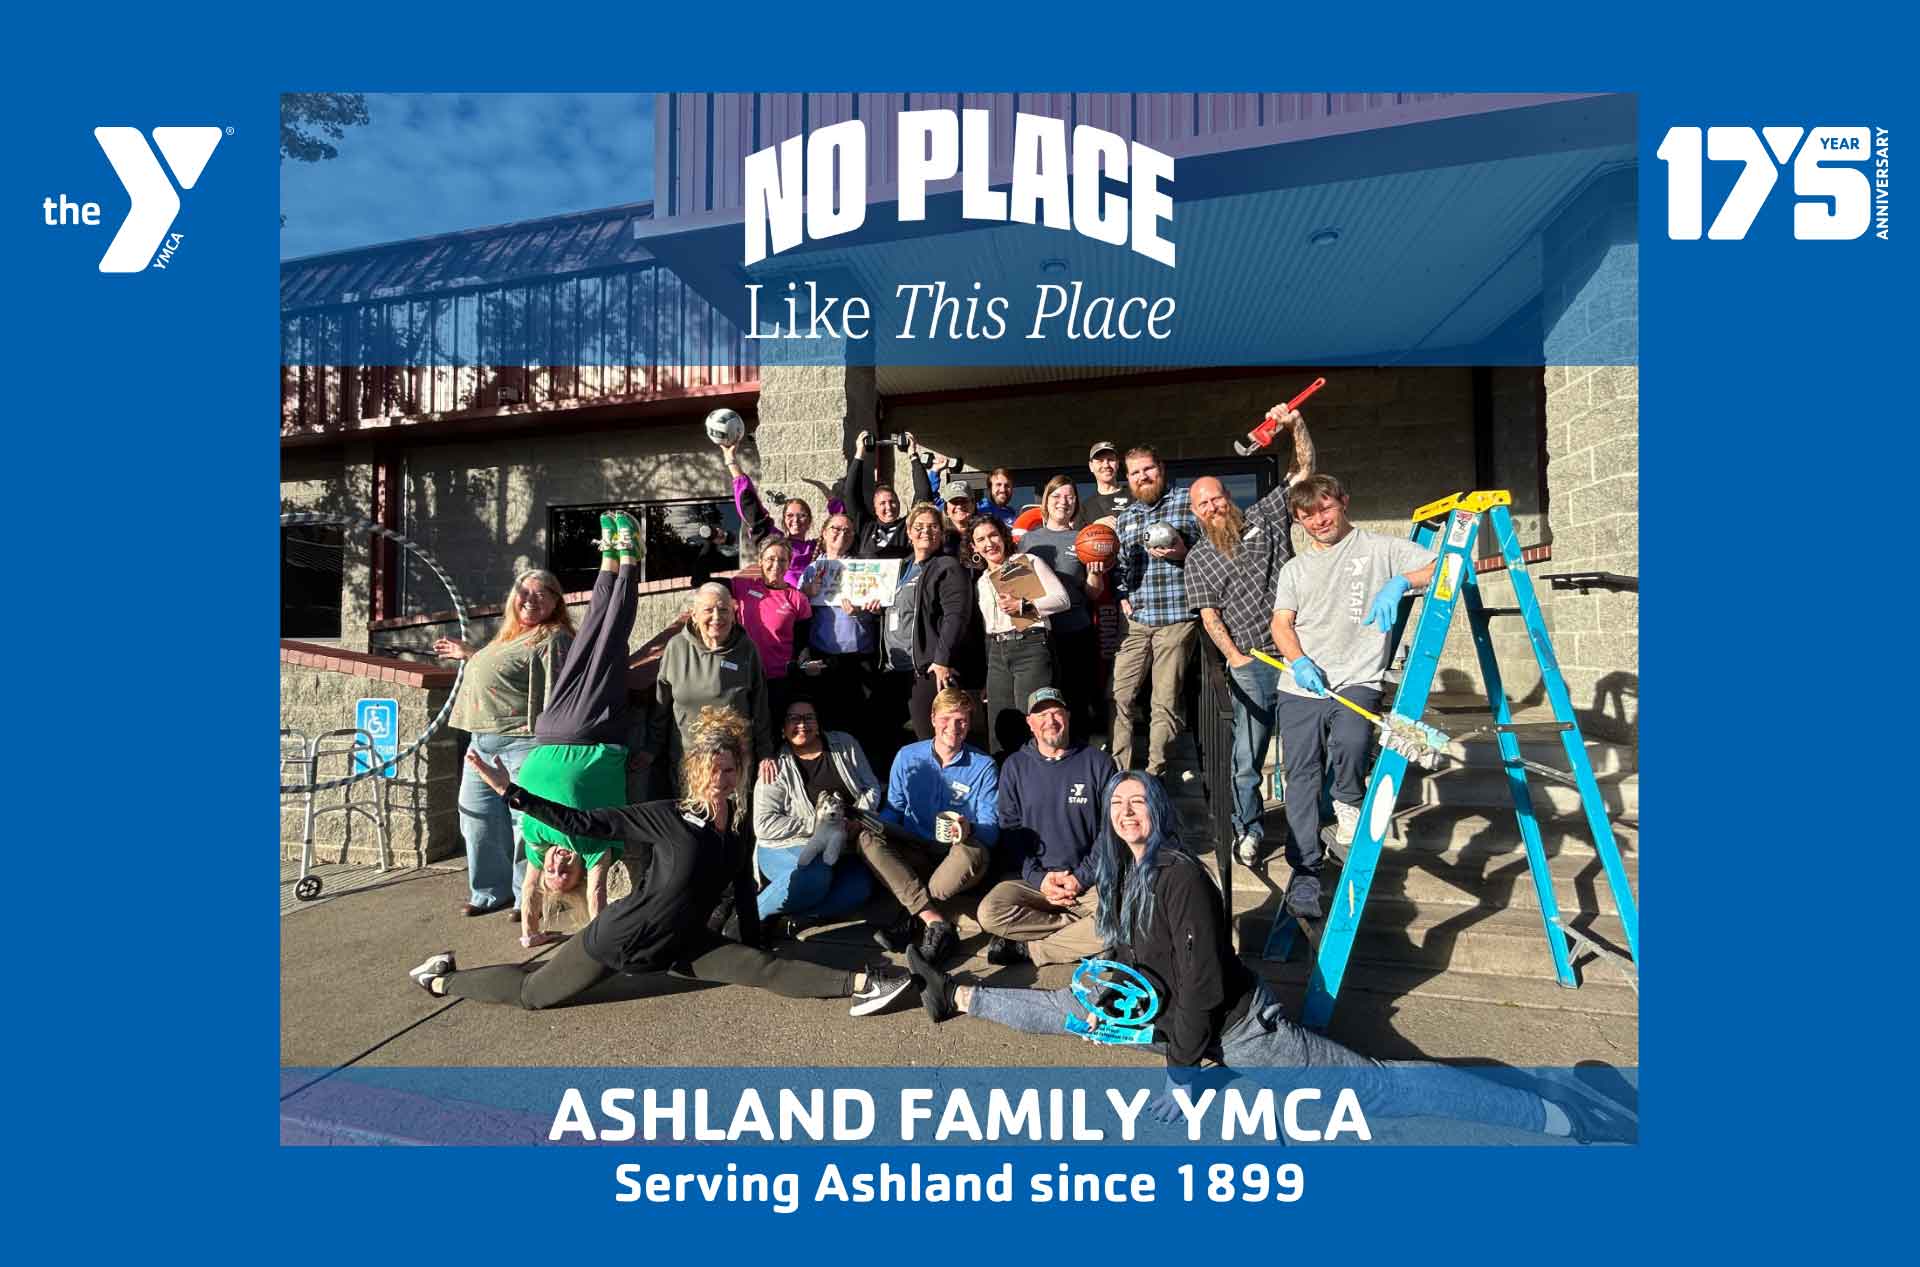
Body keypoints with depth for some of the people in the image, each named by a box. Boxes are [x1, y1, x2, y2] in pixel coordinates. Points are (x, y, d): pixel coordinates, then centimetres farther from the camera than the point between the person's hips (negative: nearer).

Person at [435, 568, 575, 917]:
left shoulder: (553, 639, -8)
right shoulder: (509, 635, 20)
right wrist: (469, 654, 36)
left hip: (522, 741, -10)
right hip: (482, 739, 10)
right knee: (477, 817, 13)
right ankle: (491, 890, 27)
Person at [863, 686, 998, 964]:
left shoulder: (983, 766, -1)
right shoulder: (908, 757, 7)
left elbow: (991, 827, -6)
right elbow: (894, 809, 11)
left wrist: (970, 830, -31)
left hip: (957, 855, -2)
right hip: (915, 853, 3)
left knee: (973, 853, -37)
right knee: (869, 839, -25)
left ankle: (917, 918, -18)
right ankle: (937, 922, -32)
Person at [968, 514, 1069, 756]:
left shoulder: (1028, 562, 4)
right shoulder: (980, 582, 20)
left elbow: (1062, 599, -3)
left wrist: (1023, 606, -14)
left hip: (1031, 646, -6)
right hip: (997, 654, 6)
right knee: (999, 731, 5)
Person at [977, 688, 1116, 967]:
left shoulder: (1098, 763, 3)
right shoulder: (1015, 767, 7)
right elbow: (1009, 829, 5)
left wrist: (1082, 878, -7)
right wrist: (1038, 877, -8)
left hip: (1088, 880, 0)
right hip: (1032, 878, 1)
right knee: (990, 913, -27)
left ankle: (1028, 949, -15)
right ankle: (1082, 930, -13)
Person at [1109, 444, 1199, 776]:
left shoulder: (1188, 503, 3)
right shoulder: (1125, 517, 18)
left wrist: (1184, 554, -13)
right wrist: (1122, 597, 5)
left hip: (1176, 618, -4)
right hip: (1135, 621, 4)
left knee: (1165, 702, 0)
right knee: (1120, 696, 0)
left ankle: (1154, 774, 11)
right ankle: (1119, 772, 10)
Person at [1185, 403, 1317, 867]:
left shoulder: (1265, 517, 9)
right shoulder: (1198, 559, 8)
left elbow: (1303, 470, 7)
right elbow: (1209, 616, 3)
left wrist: (1296, 425, -6)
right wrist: (1233, 655, -9)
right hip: (1250, 664, -1)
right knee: (1248, 751, -1)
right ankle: (1248, 827, 15)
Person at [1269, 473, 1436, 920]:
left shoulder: (1380, 548, 8)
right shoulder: (1295, 568, 19)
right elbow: (1281, 623, 8)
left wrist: (1401, 581, -19)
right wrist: (1299, 661, -13)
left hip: (1357, 681, -3)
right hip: (1300, 685, 4)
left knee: (1349, 744, -33)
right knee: (1300, 776, 0)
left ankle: (1349, 803, -1)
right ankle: (1304, 874, 9)